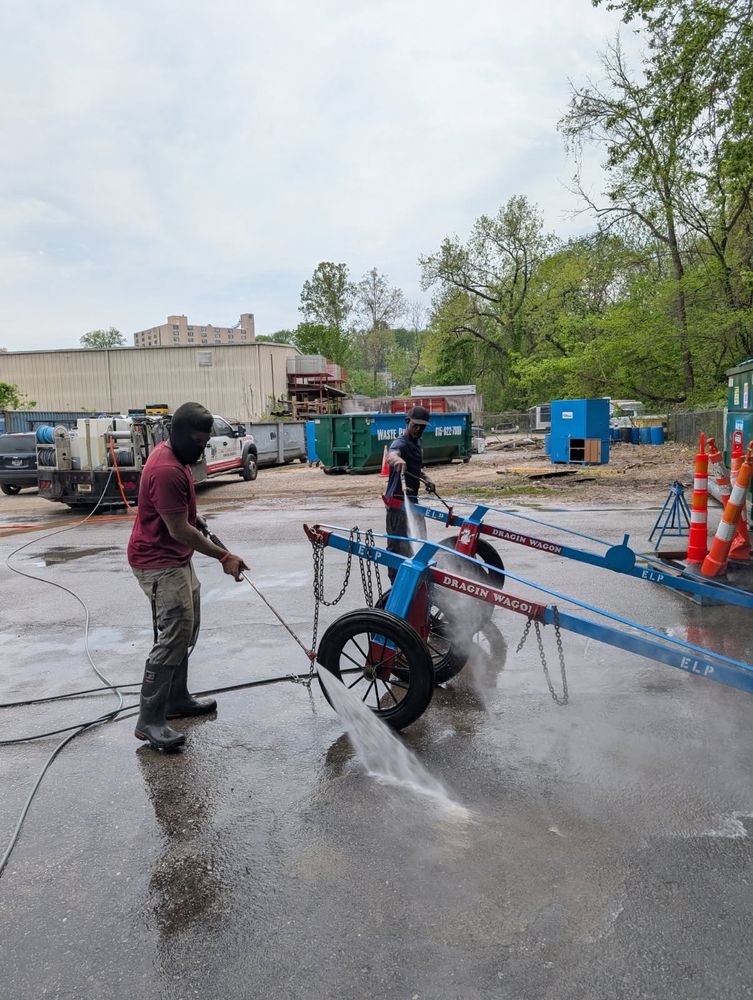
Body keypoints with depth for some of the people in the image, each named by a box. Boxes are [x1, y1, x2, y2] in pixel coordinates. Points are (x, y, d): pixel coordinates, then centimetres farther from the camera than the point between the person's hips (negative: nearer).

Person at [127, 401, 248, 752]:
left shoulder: (173, 454, 6)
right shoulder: (167, 470, -26)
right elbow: (179, 530, -24)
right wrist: (224, 557, -19)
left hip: (176, 558, 11)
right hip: (159, 563, -11)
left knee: (186, 630, 16)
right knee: (174, 637, -13)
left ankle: (177, 700, 28)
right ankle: (150, 721, -7)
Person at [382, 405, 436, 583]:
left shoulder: (417, 442, 13)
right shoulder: (400, 443, -16)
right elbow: (390, 455, -41)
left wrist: (426, 479, 11)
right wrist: (397, 459, -63)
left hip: (411, 498, 10)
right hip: (398, 501, -10)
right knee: (397, 543, -4)